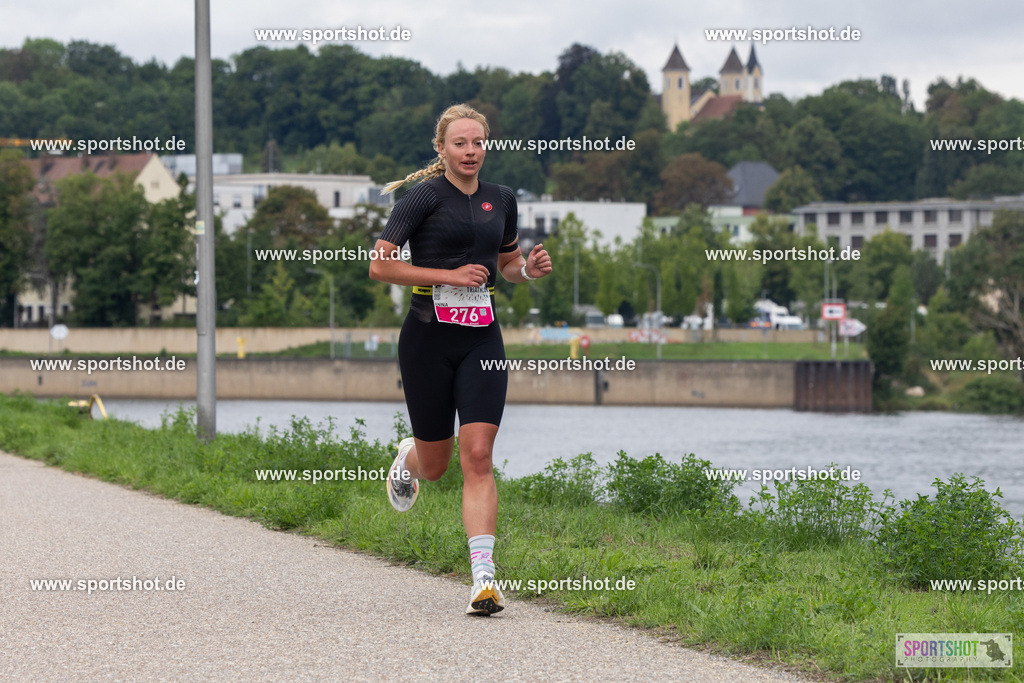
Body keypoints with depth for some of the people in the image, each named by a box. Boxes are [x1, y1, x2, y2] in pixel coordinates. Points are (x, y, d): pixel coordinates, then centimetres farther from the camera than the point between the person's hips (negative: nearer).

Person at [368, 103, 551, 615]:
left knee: (477, 457, -11)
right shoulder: (424, 198, -6)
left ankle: (484, 577, -16)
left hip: (482, 338, 3)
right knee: (435, 466, 8)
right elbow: (380, 265, -10)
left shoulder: (501, 200, 10)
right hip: (428, 337, -3)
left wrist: (530, 268, 3)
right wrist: (449, 274, -17)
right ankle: (408, 458, 48)